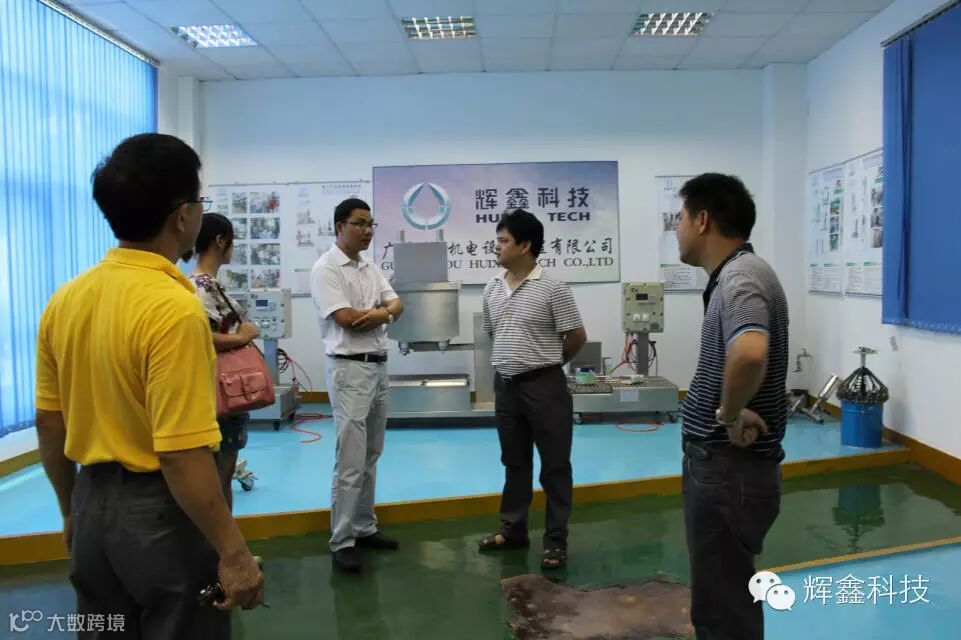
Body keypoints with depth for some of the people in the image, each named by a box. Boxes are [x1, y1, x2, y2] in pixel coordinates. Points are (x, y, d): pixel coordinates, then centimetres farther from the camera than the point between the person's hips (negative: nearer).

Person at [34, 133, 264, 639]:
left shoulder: (64, 299, 0)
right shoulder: (174, 308, -24)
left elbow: (48, 424, 7)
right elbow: (181, 455, -26)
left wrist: (72, 510, 20)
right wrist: (233, 553, -18)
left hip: (93, 506, 7)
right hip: (161, 514, -7)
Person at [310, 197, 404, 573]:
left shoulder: (371, 268, 14)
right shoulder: (326, 269, -10)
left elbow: (397, 306, 7)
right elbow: (347, 319, -19)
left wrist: (380, 312, -15)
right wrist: (384, 311, -4)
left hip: (379, 366, 8)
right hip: (350, 369, -8)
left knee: (371, 456, 14)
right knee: (350, 461, -6)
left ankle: (365, 528, 25)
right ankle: (341, 542, 4)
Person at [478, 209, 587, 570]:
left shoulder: (552, 289, -12)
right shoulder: (492, 290, 7)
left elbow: (577, 337, -7)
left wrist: (547, 363, 5)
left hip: (544, 386, -6)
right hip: (506, 386, 6)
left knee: (554, 465, 5)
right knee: (514, 462, 17)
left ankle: (556, 540, 15)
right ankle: (513, 529, 30)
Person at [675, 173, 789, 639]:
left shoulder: (740, 278, -22)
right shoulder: (732, 274, 10)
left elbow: (749, 354, -42)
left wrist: (730, 413, -25)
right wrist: (733, 411, 11)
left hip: (729, 470, -10)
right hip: (720, 463, 10)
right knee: (719, 596, 24)